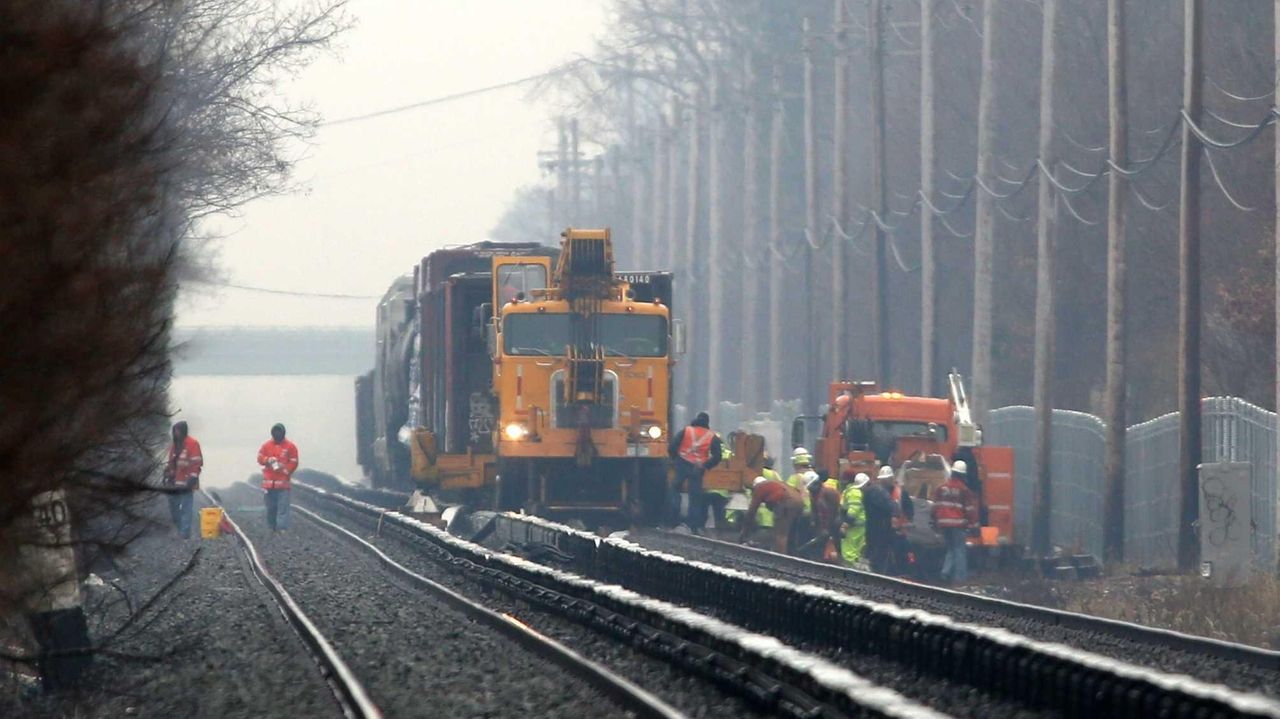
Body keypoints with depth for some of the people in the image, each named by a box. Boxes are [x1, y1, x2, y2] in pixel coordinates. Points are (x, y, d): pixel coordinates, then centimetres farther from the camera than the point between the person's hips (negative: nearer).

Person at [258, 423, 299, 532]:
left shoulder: (290, 446, 1)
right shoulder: (266, 445, 9)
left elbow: (293, 463, 0)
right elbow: (260, 458, 4)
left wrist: (286, 470, -15)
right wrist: (268, 460, -16)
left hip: (283, 481, -3)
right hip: (269, 481, 3)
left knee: (283, 506, -10)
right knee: (271, 507, 10)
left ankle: (282, 528, -13)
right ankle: (271, 527, 19)